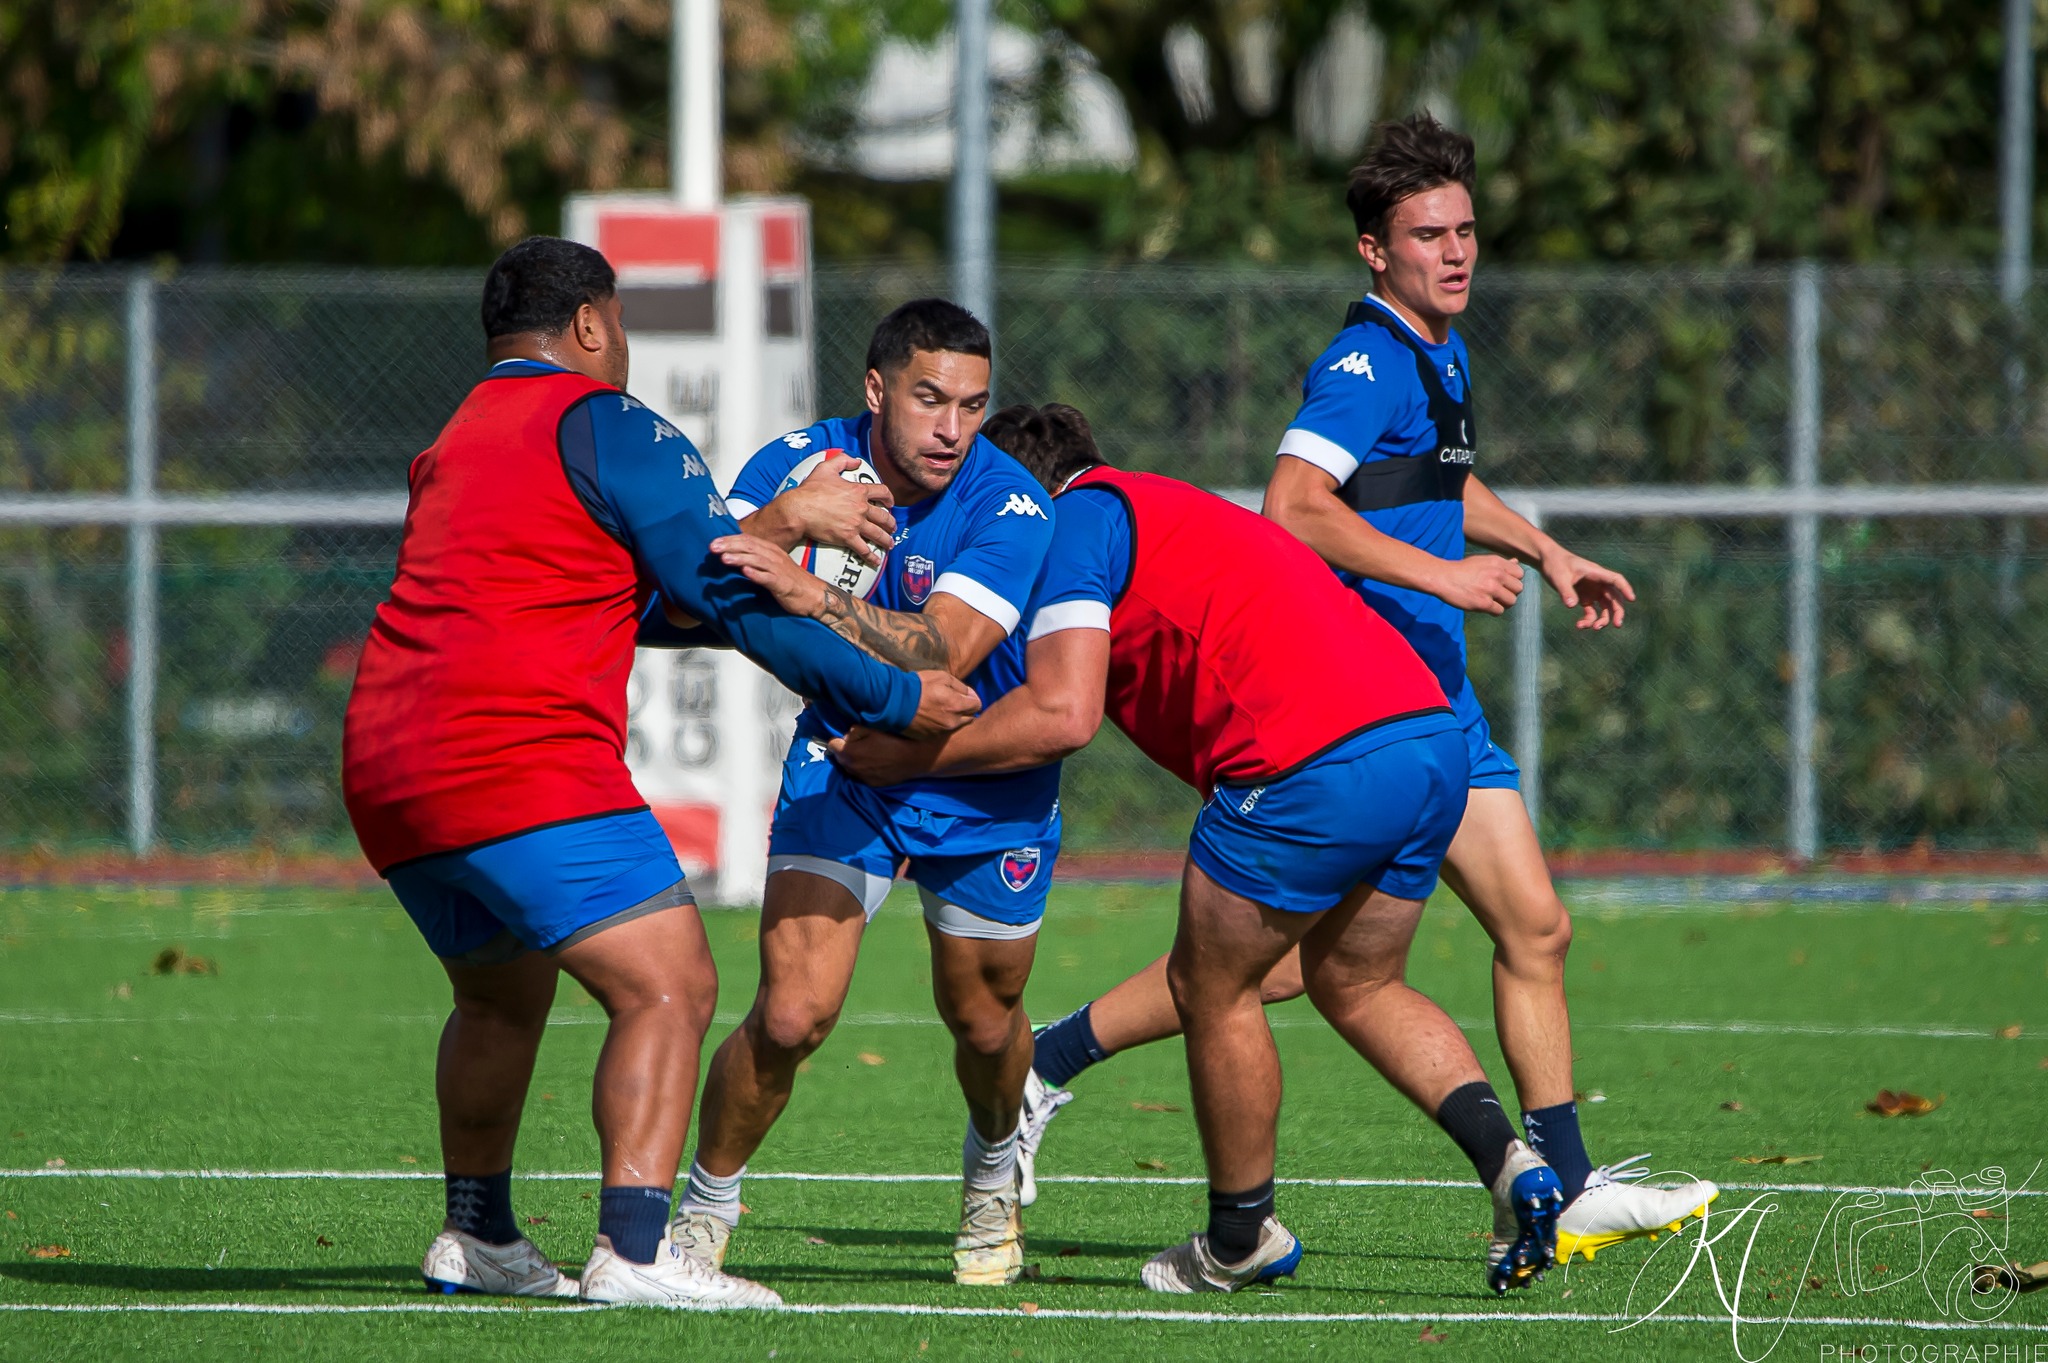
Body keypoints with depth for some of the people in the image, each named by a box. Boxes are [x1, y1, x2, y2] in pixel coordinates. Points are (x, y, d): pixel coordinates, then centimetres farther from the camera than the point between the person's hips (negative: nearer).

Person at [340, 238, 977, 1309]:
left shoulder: (453, 446, 25)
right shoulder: (603, 426, -1)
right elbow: (735, 598, -2)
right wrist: (894, 698, 7)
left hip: (385, 774, 9)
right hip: (523, 763, -9)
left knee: (502, 997, 29)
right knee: (669, 988, -12)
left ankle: (475, 1236, 38)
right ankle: (634, 1252, -25)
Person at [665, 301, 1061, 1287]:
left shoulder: (1010, 507, -25)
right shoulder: (800, 464, -15)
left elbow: (938, 653, -39)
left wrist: (805, 592, -53)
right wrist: (782, 521, -40)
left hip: (986, 788, -1)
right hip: (842, 763, 1)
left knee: (983, 1021, 13)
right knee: (792, 1014, -15)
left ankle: (990, 1177, 47)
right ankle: (702, 1215, 5)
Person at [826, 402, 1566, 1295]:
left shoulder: (1080, 515, 4)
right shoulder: (1165, 511, 32)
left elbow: (1061, 716, -8)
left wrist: (909, 757, 3)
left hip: (1316, 766, -9)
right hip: (1428, 728, 9)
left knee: (1212, 989, 11)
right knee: (1354, 986, 24)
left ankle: (1242, 1239, 23)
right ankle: (1510, 1162, 6)